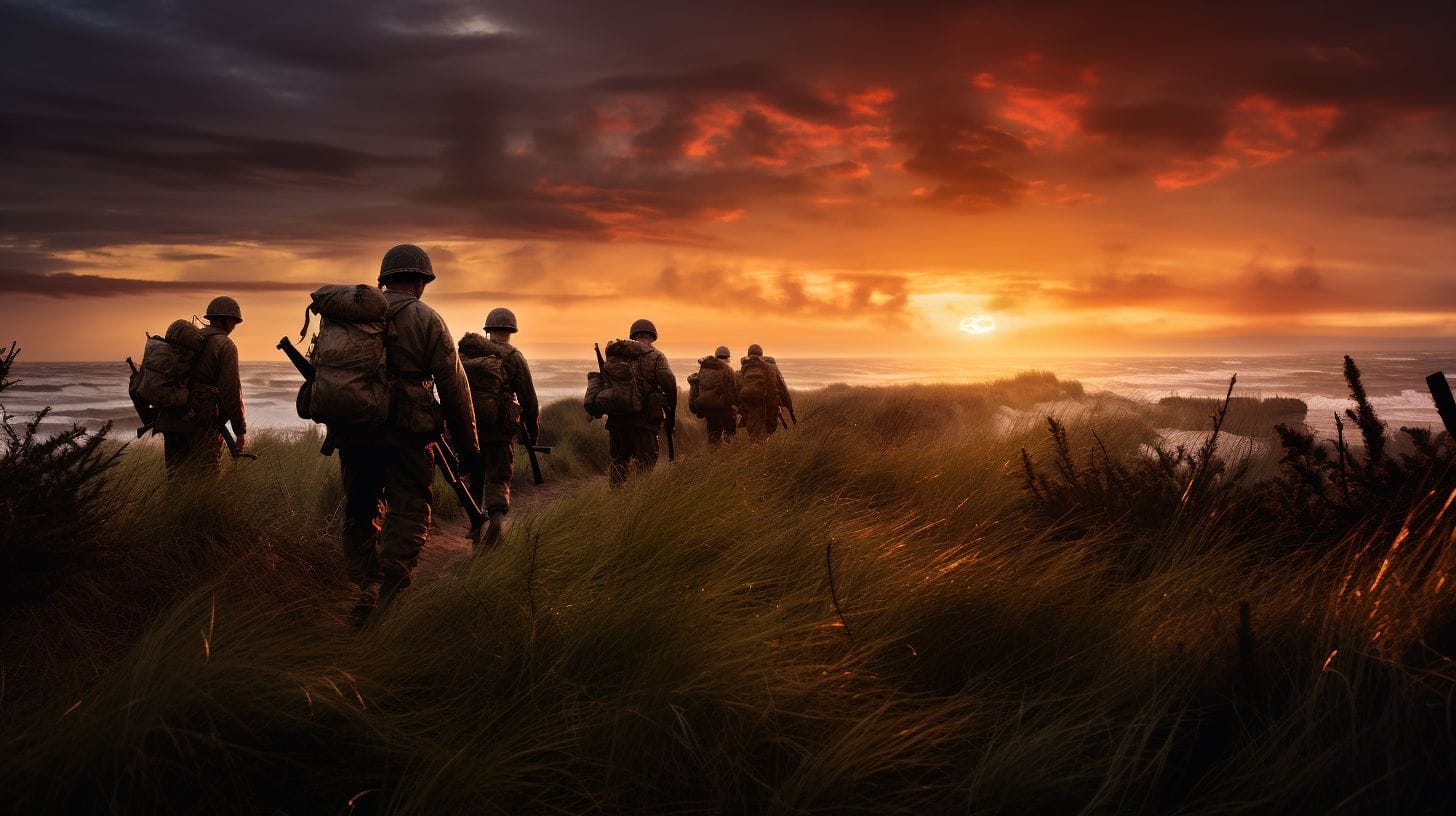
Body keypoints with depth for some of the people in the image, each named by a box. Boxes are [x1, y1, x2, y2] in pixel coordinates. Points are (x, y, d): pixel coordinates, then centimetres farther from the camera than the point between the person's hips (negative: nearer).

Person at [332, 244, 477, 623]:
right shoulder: (426, 319, -2)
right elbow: (454, 387, -4)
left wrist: (333, 429, 23)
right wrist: (468, 445, 1)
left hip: (351, 431, 5)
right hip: (405, 435, -4)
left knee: (360, 512, 16)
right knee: (408, 514, 0)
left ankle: (364, 587, 14)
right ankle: (391, 585, -15)